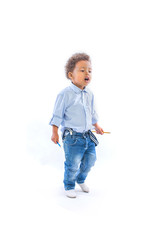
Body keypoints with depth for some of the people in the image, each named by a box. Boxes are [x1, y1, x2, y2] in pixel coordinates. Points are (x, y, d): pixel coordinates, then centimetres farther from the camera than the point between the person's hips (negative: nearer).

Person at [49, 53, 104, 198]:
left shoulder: (89, 94, 5)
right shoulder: (65, 94, -15)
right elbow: (57, 115, -10)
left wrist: (97, 126, 28)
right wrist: (55, 133, -12)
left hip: (88, 136, 6)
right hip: (72, 137, -6)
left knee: (90, 160, 14)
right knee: (73, 165, 1)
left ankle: (81, 180, 42)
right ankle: (69, 186, 27)